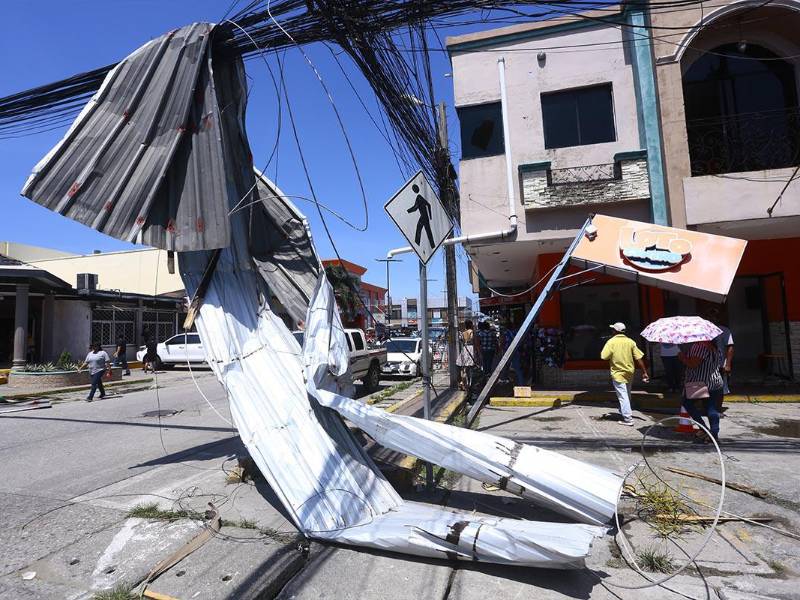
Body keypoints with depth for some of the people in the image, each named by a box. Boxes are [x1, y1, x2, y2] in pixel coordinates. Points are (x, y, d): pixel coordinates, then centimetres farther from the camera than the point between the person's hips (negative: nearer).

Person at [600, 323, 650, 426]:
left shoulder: (611, 342, -13)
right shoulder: (630, 342, -2)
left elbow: (604, 356, -17)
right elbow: (639, 358, -4)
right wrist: (644, 372, 0)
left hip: (618, 373, -5)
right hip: (629, 372, 5)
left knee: (622, 396, -3)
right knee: (627, 395, 23)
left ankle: (628, 418, -6)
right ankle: (624, 412, 39)